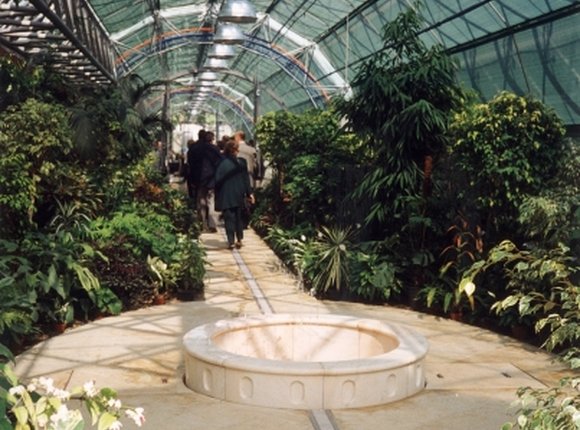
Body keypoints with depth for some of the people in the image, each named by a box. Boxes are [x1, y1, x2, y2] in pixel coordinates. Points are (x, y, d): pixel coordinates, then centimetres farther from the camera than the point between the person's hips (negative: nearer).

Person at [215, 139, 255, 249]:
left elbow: (217, 181, -7)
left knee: (229, 218, 3)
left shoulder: (221, 163, -10)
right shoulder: (242, 162, -6)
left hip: (226, 197, -2)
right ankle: (239, 240, 15)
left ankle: (231, 241, -1)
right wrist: (249, 193, 5)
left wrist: (217, 196, 3)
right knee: (238, 217, 16)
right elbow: (246, 179, -2)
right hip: (239, 195, 2)